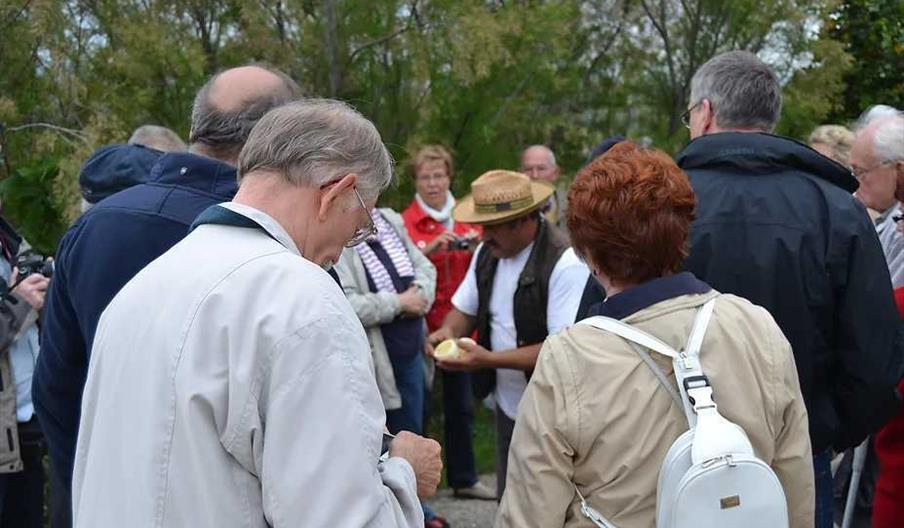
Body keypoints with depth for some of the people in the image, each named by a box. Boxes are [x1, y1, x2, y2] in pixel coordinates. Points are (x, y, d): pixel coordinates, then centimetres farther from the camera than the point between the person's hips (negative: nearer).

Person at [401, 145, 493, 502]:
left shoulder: (466, 216, 8)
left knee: (461, 405, 12)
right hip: (422, 324, -4)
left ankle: (464, 479, 21)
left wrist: (477, 248, -12)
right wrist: (431, 248, -29)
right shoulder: (406, 222, -4)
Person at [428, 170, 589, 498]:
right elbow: (464, 308, 17)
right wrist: (449, 330, -7)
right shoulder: (487, 253, 4)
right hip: (507, 407, 7)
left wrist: (490, 360, -27)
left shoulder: (565, 264, -21)